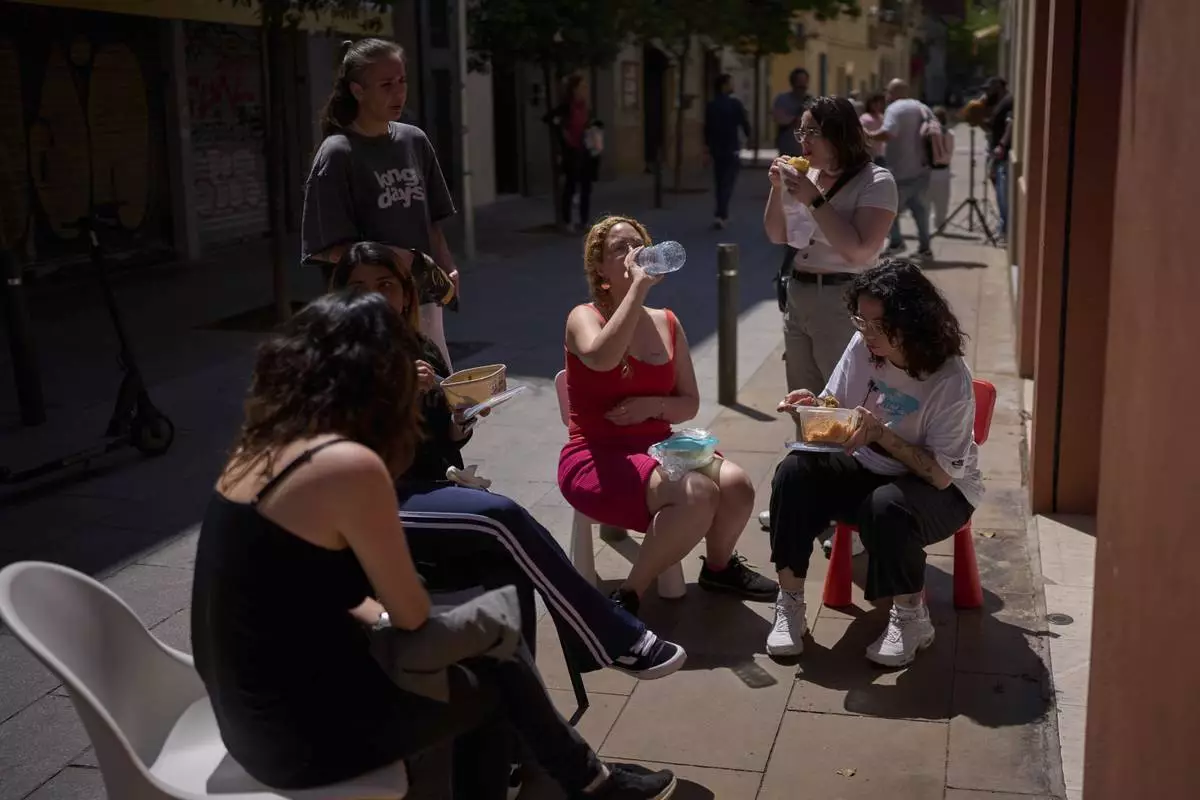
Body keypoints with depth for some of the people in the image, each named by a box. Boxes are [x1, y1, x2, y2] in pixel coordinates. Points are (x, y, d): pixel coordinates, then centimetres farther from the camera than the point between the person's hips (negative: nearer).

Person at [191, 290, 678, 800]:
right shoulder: (350, 466, -23)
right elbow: (413, 616, -11)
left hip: (255, 709, 8)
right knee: (493, 679, 14)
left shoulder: (263, 447, 2)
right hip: (301, 732, -7)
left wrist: (380, 618, 10)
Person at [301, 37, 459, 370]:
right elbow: (329, 248, -10)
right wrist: (398, 258, -20)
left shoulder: (415, 141, 8)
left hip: (424, 302, 6)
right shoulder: (337, 155, -10)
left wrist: (447, 269, -1)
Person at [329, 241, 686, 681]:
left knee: (509, 576, -23)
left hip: (429, 493, 6)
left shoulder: (421, 352, 13)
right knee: (502, 517, -27)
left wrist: (459, 424, -1)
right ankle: (618, 641, -19)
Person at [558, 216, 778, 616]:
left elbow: (689, 404, 12)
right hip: (596, 459, -6)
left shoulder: (667, 323, 10)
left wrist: (653, 405, -11)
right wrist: (639, 286, -27)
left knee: (736, 484, -19)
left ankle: (719, 566, 12)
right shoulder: (585, 317, -6)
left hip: (658, 448, 6)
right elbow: (601, 358, -32)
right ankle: (628, 596, -14)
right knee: (698, 494, -30)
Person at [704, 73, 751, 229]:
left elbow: (707, 127, 7)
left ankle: (723, 215, 19)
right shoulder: (735, 104, -10)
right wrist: (749, 136, 13)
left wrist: (707, 146, 14)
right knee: (727, 183, -4)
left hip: (716, 148, 5)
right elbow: (744, 123, -6)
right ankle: (720, 215, -17)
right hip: (731, 148, -5)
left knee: (720, 183, 13)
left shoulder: (711, 105, 5)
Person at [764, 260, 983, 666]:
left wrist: (881, 434, -33)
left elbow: (941, 475, -23)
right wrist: (810, 408, -22)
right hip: (867, 470, 5)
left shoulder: (951, 381, -23)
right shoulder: (862, 347, -9)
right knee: (795, 472, -22)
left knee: (887, 507, -38)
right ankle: (790, 603, -13)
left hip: (940, 491, -5)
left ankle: (911, 618, -12)